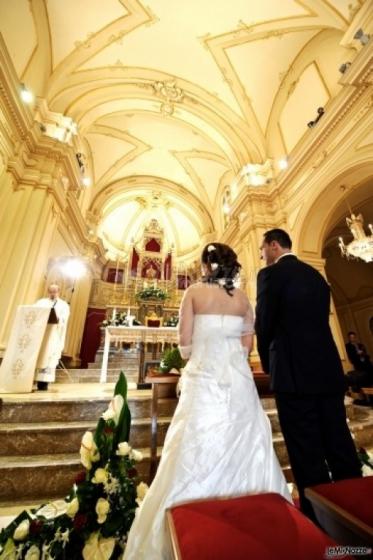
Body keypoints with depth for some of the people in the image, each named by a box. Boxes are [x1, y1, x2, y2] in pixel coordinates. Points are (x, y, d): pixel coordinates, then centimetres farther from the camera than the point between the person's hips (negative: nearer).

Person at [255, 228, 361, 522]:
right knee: (339, 444, 18)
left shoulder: (271, 274, -8)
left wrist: (268, 363, 9)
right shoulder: (316, 275, 15)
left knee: (306, 452, 6)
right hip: (329, 368, 8)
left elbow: (264, 324, -9)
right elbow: (319, 320, 15)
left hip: (295, 371, -7)